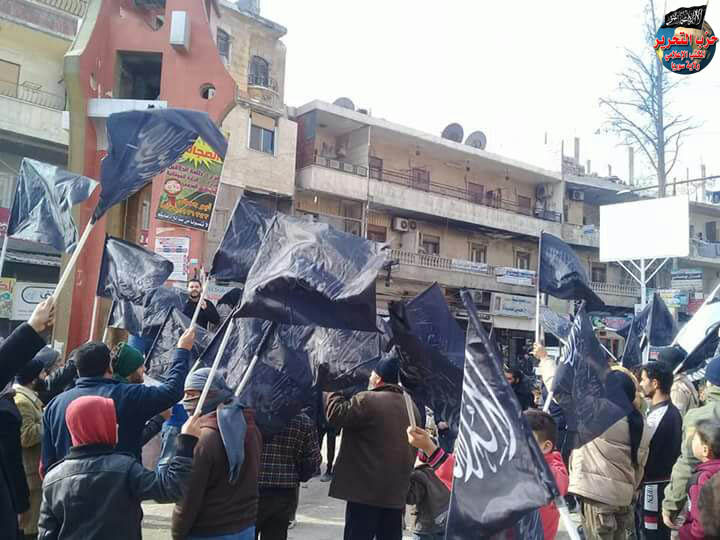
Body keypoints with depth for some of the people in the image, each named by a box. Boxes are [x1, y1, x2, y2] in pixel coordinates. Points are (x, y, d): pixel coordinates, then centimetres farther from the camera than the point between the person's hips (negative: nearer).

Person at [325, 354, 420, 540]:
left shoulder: (367, 400, -14)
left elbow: (336, 414, -14)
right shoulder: (412, 407, 11)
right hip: (397, 493, 7)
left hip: (365, 491, -7)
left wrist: (334, 391, 1)